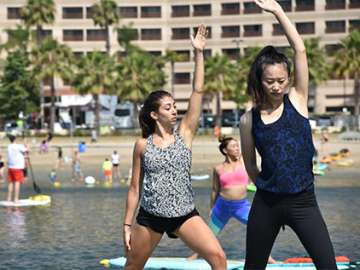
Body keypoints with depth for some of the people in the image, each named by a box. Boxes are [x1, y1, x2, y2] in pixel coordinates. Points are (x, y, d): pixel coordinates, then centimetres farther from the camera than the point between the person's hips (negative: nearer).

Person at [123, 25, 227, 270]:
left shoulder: (185, 135, 0)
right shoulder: (142, 145, 0)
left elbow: (198, 92, -6)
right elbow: (135, 188, 5)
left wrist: (199, 53, -11)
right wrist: (128, 225, 3)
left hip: (185, 215, 0)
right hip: (150, 216, 0)